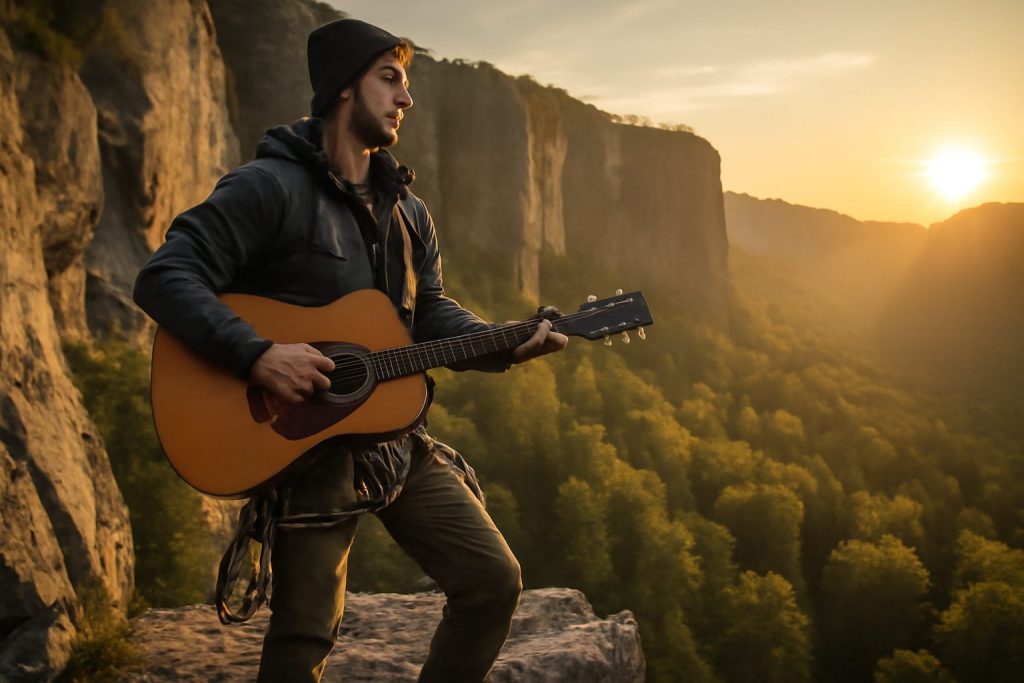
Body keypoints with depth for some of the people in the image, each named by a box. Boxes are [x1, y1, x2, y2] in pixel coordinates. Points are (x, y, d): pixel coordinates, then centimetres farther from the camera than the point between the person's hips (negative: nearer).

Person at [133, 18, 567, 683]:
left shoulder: (405, 211, 14)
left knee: (495, 580, 3)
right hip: (309, 440, -7)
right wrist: (257, 354, -27)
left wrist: (508, 345, -3)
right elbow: (166, 278, -17)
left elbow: (432, 314, 15)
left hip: (396, 437, 7)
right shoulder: (271, 187, -11)